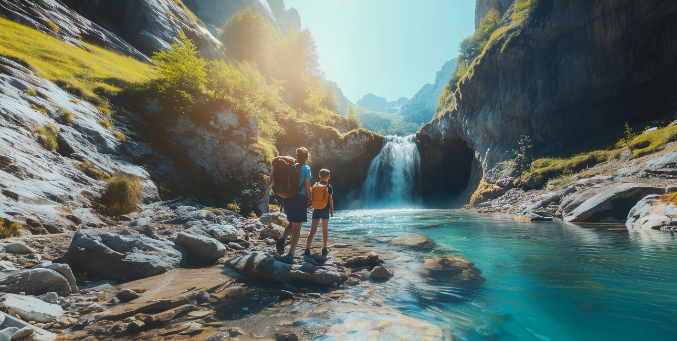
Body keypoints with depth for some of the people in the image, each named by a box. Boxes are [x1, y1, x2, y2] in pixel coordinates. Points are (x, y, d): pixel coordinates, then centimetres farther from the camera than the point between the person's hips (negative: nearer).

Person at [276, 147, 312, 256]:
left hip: (288, 198, 5)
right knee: (297, 226, 2)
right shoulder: (306, 169, -3)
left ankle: (282, 239, -5)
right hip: (300, 198, -5)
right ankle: (291, 252, 0)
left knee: (291, 223, 21)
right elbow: (307, 187, -5)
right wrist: (310, 200, 5)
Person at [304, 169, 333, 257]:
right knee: (325, 230, 10)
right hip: (325, 210, -2)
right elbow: (330, 199, -8)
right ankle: (324, 249, 15)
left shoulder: (315, 186, 5)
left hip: (316, 209, 2)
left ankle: (307, 249, -4)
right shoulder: (329, 187, -4)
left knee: (313, 230, 3)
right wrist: (332, 210, -1)